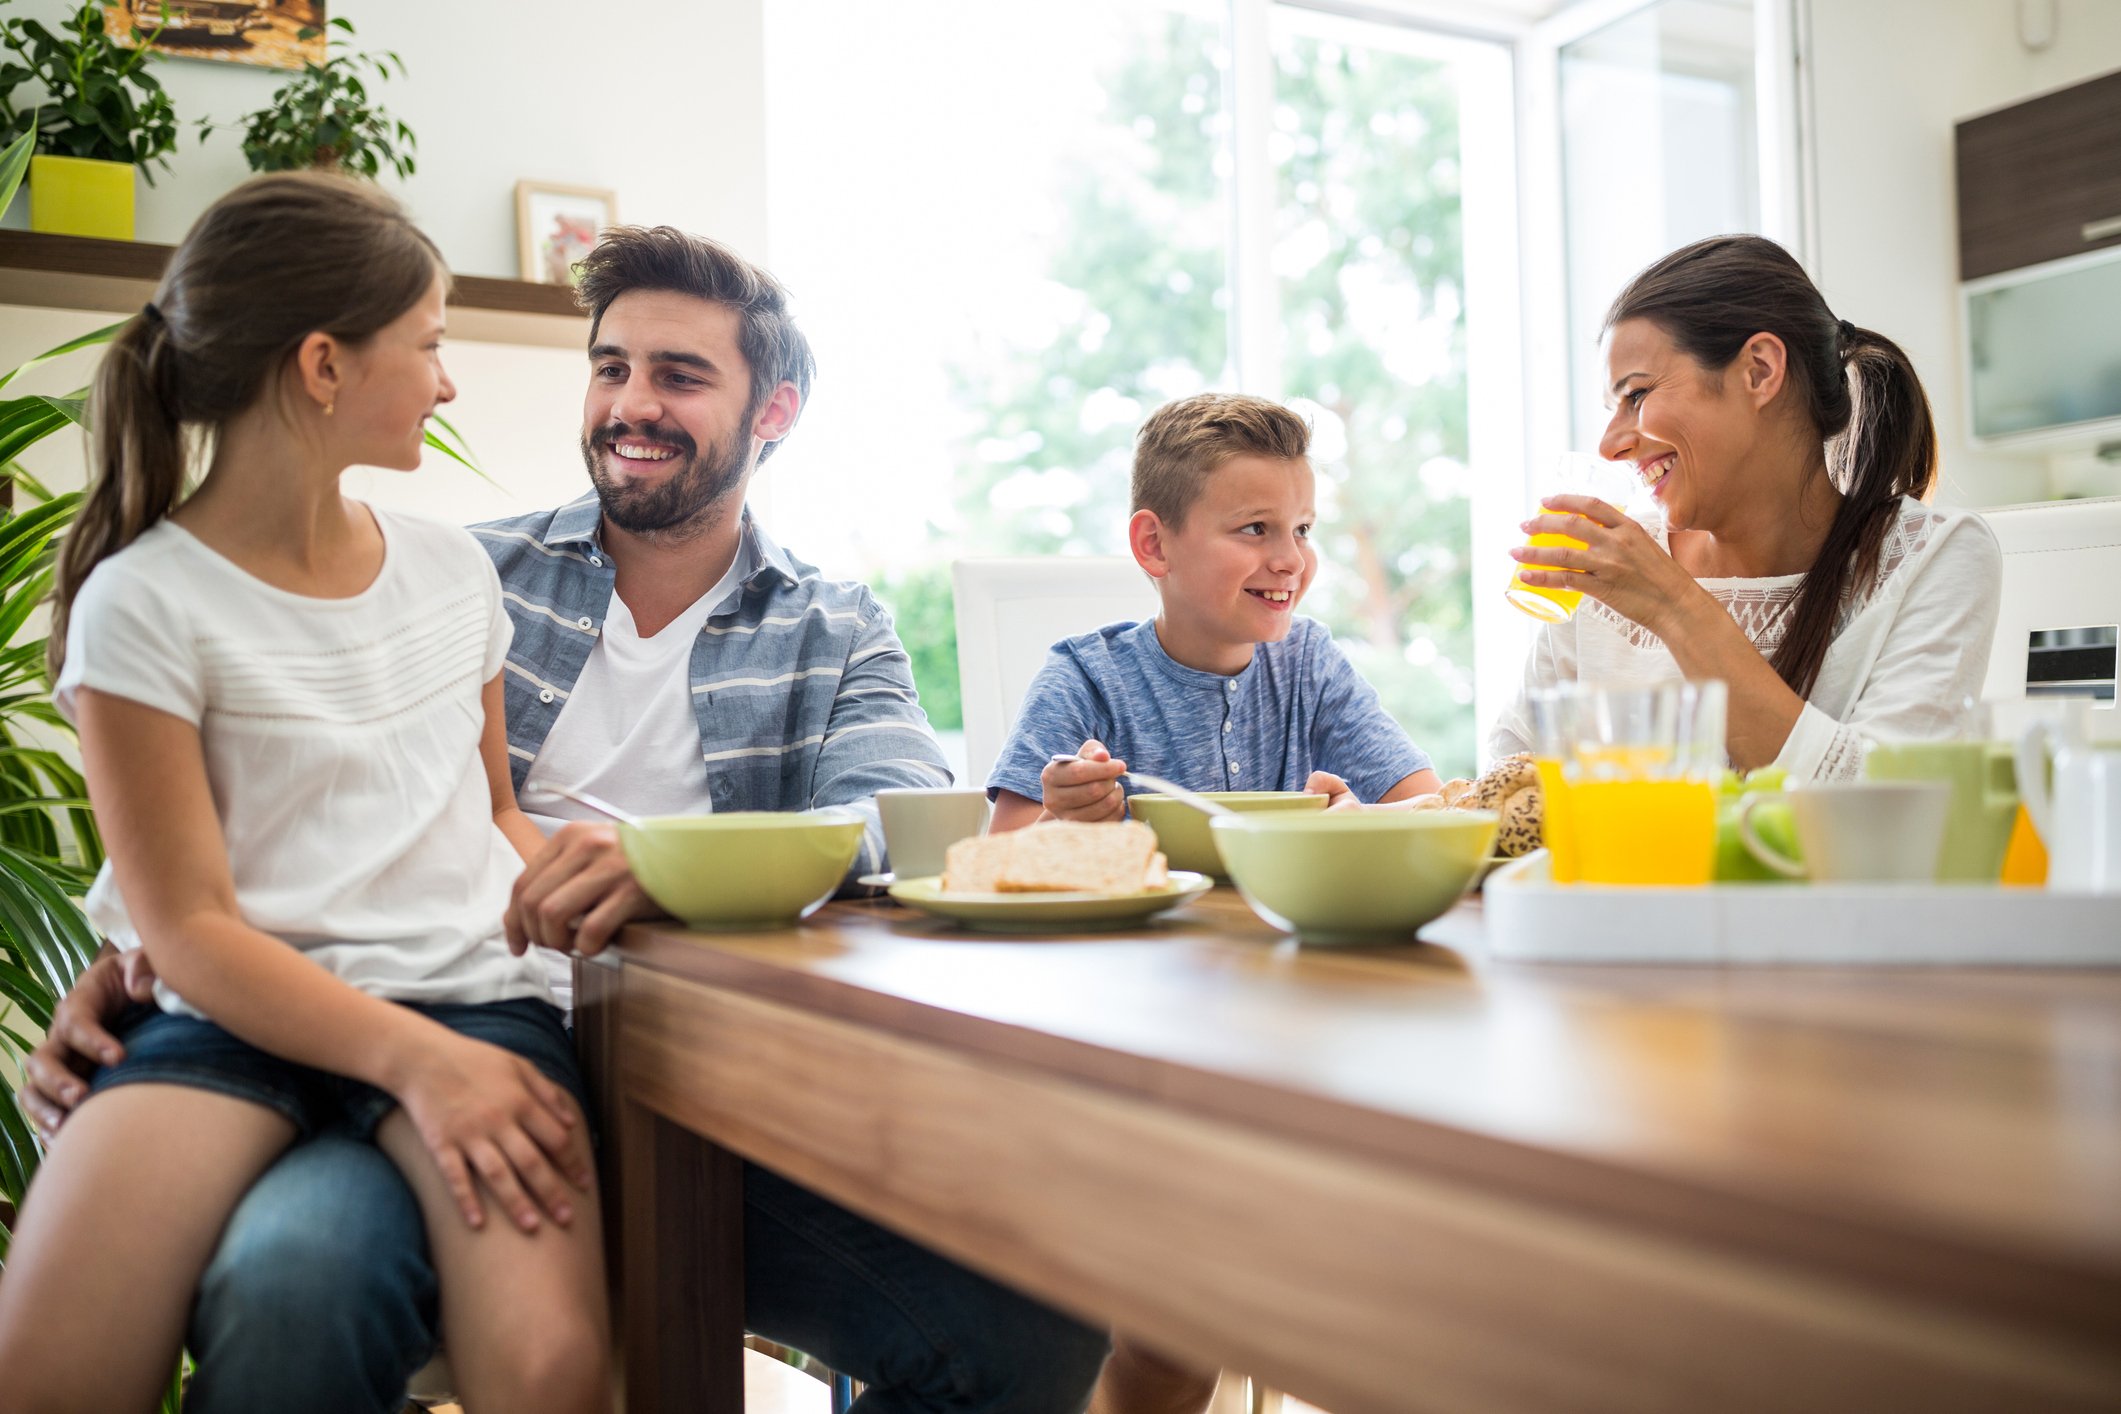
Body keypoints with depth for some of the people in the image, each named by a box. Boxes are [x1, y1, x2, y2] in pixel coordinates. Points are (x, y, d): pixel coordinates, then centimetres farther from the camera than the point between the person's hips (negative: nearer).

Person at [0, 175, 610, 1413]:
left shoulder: (452, 567, 13)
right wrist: (414, 1060, -19)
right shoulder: (144, 602, -1)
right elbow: (191, 928, -6)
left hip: (467, 992, 2)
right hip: (240, 1015, -2)